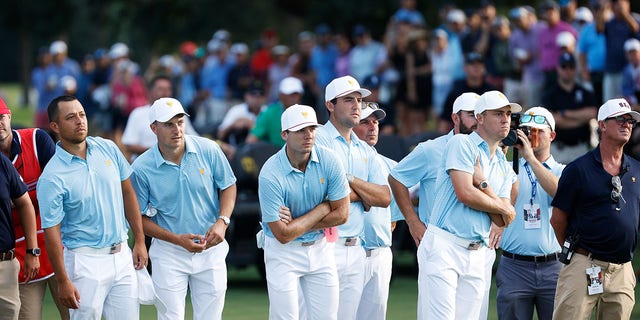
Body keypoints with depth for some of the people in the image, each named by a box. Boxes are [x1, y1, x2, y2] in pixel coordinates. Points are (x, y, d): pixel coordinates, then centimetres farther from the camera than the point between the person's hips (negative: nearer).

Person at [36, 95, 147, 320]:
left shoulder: (108, 149, 3)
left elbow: (127, 193, 13)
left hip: (122, 255, 5)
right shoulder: (52, 178, -14)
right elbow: (52, 232, -12)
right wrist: (63, 281, -13)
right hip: (86, 262, -5)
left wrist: (139, 241, 10)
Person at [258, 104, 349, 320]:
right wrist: (323, 208, -12)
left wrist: (296, 223, -13)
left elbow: (341, 214, -6)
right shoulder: (271, 175, -22)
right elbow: (283, 235, -20)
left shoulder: (328, 160, -10)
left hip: (321, 249, 4)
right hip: (284, 253, -4)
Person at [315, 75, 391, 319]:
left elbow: (385, 198, 7)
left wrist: (350, 180, -6)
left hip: (356, 250, 7)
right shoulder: (318, 140, -4)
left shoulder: (366, 151, 18)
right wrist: (363, 195, 0)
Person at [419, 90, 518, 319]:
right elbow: (465, 194, -14)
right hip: (444, 247, -7)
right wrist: (503, 208, 2)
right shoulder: (461, 144, -1)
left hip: (477, 255, 7)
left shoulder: (504, 168, 18)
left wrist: (482, 181, -7)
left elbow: (501, 221, 6)